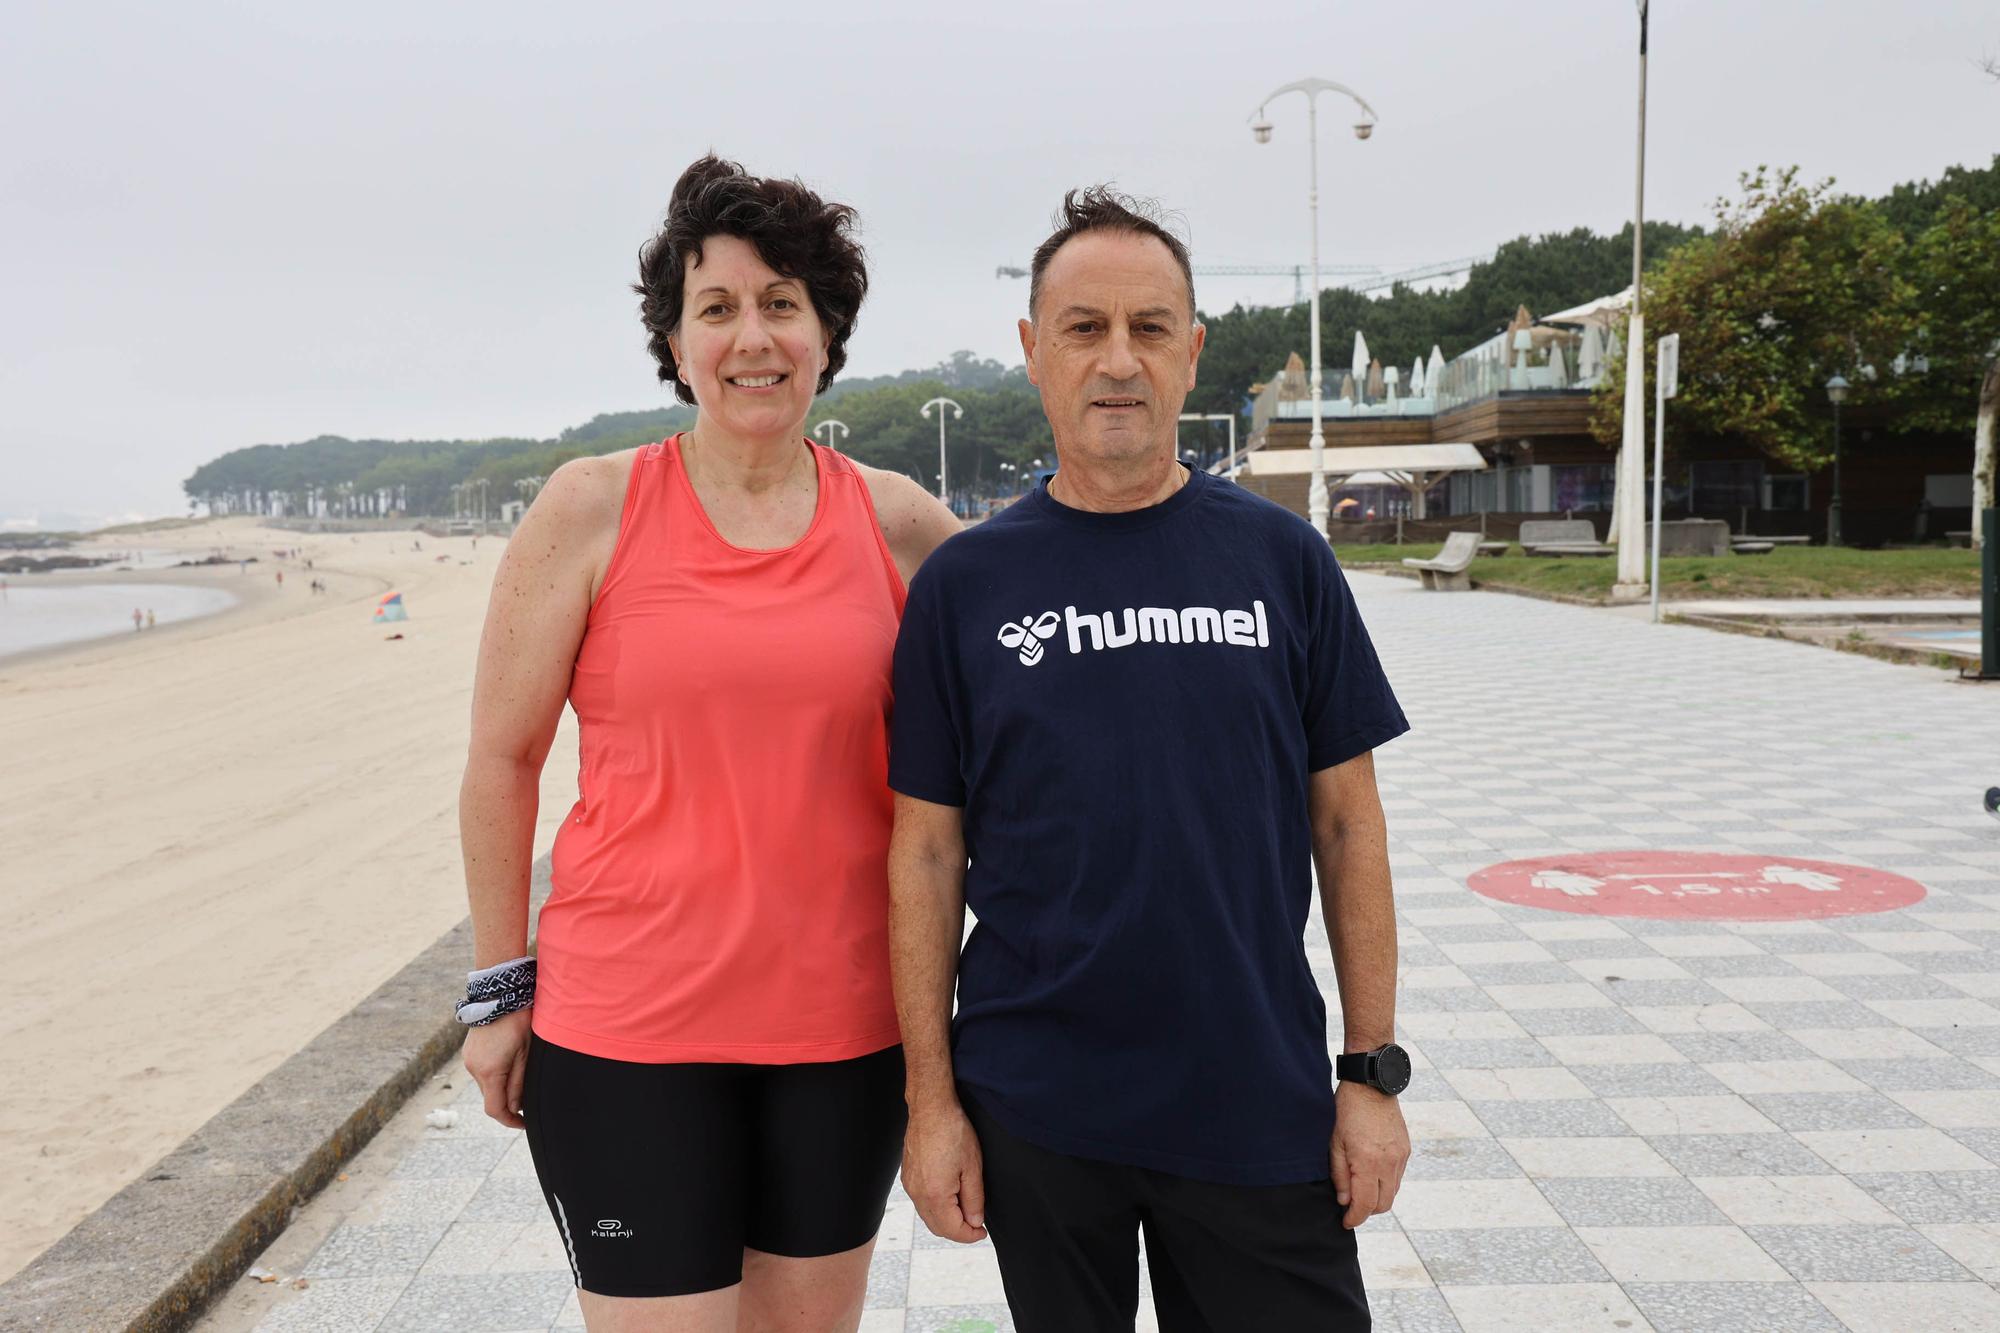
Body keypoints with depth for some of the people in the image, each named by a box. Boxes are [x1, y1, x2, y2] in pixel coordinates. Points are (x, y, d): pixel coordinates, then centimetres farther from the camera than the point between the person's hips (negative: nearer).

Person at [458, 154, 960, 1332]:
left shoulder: (898, 524, 0)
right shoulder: (592, 508, -5)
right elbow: (503, 760, 0)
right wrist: (500, 989, 1)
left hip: (845, 1025, 3)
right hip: (628, 1026, -2)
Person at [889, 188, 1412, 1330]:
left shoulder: (1282, 559, -1)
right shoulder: (965, 584, -2)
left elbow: (1346, 819, 2)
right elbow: (929, 850, 0)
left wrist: (1375, 1069, 0)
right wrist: (931, 1096, -2)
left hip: (1262, 1105, 1)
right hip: (1035, 1111, 0)